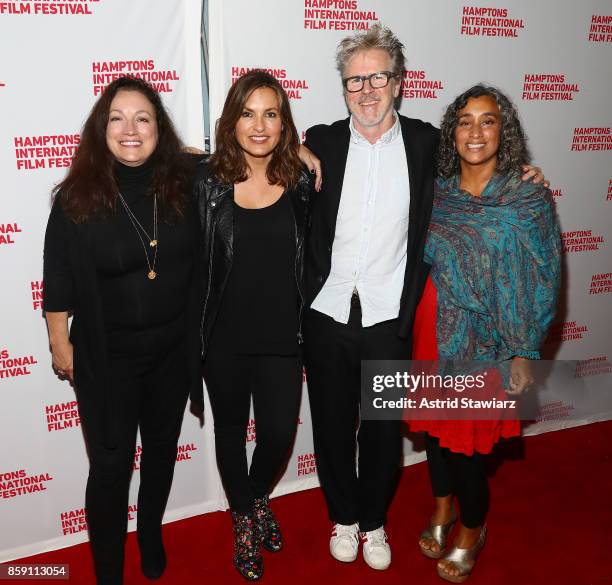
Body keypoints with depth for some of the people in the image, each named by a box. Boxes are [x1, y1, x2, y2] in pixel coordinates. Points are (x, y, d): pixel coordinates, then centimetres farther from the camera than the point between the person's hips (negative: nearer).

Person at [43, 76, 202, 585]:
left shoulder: (184, 183, -8)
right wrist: (61, 345, -1)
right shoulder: (78, 197, -13)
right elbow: (59, 281, -6)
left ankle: (152, 535, 47)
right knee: (111, 465, 8)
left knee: (162, 448, 21)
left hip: (173, 349, 3)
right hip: (107, 358, -3)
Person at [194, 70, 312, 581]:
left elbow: (312, 255, 8)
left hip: (282, 337, 1)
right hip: (223, 338, -1)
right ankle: (244, 517, 43)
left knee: (280, 434, 8)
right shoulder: (207, 180, -7)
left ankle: (259, 496, 43)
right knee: (230, 430, 16)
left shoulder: (300, 181, -2)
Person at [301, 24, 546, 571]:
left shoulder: (426, 142, 0)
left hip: (389, 319, 0)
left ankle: (374, 521, 39)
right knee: (333, 426, 15)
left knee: (384, 429, 13)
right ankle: (343, 515, 39)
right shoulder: (321, 142, 1)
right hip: (327, 316, 1)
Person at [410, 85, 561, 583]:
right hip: (433, 326, 4)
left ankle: (472, 530, 34)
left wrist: (524, 354, -9)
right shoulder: (438, 190, 2)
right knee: (434, 421, 16)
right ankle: (442, 507, 43)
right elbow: (419, 258, 7)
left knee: (468, 435, 6)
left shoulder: (530, 199, -9)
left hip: (483, 338, -4)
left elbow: (539, 282, -8)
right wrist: (414, 326, 3)